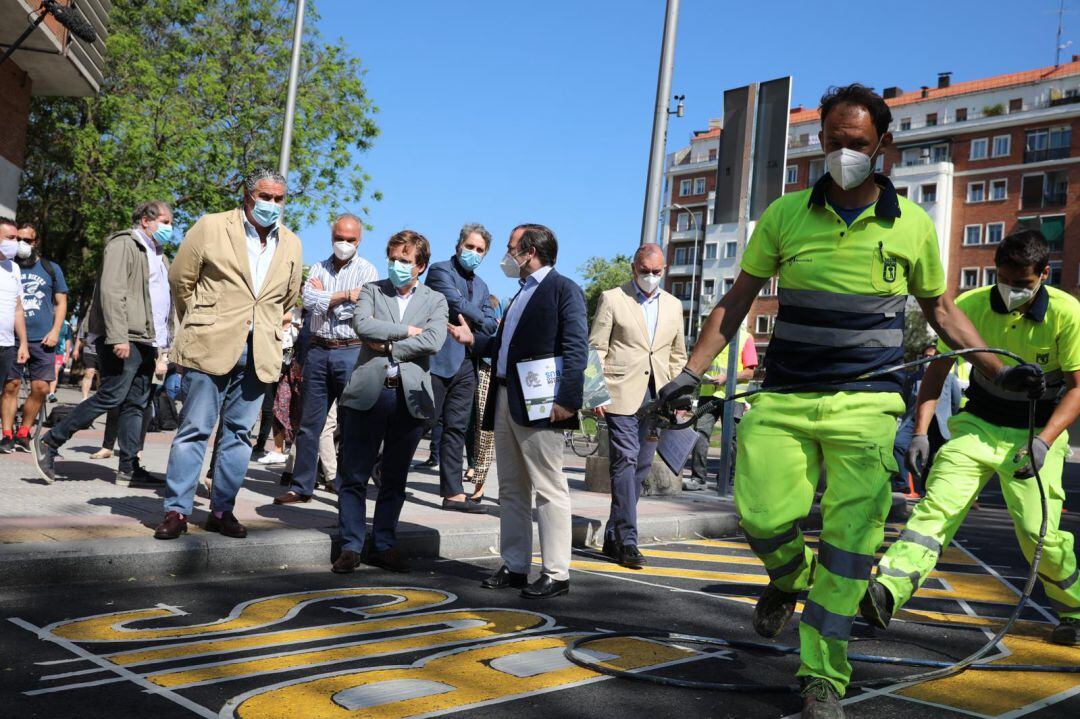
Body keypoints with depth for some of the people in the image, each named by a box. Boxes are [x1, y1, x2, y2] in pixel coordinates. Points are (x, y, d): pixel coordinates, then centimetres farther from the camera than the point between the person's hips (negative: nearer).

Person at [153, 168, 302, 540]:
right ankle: (176, 510, 5)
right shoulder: (211, 227, -1)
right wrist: (199, 324, 11)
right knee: (194, 429, -1)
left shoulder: (291, 245, 10)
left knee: (239, 433, 7)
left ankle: (222, 510, 16)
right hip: (210, 346, -4)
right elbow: (180, 278, 5)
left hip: (259, 354, 4)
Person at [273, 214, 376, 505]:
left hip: (351, 352, -3)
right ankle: (301, 487, 15)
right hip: (318, 351, 4)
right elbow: (309, 300, -5)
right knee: (309, 424, 7)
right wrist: (345, 295, -9)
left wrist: (325, 298, -4)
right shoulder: (318, 268, 12)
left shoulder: (367, 270, 2)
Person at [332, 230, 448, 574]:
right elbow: (362, 325, -9)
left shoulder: (435, 300, 9)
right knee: (354, 475, 0)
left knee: (395, 478, 9)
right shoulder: (371, 290, 11)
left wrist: (386, 345, -9)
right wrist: (406, 330, -7)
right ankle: (351, 546, 9)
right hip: (368, 392, 0)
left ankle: (384, 546, 18)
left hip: (410, 396, 1)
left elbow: (433, 341, -9)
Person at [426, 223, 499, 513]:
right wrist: (482, 319, -1)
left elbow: (491, 325, 10)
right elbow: (458, 304, -15)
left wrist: (472, 328, -7)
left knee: (457, 429, 7)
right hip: (439, 360, -7)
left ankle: (453, 493, 10)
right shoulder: (440, 271, -2)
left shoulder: (480, 285, 20)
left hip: (467, 363, 7)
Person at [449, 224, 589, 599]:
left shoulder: (563, 289, -5)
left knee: (549, 490, -4)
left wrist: (567, 399, -22)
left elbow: (576, 349, -14)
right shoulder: (521, 294, 22)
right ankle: (514, 567, 20)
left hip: (538, 406, -9)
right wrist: (473, 341, 15)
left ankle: (555, 574, 2)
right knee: (511, 490, 12)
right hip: (505, 401, 9)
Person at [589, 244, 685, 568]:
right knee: (625, 461, -12)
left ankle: (613, 537, 16)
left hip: (657, 397, 5)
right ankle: (627, 540, -9)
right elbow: (596, 349, 0)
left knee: (641, 467, 6)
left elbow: (678, 355, 21)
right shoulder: (612, 299, 4)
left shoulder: (673, 306, 17)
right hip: (622, 394, -5)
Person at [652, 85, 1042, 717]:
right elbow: (738, 299, 9)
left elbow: (939, 309, 19)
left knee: (850, 536, -5)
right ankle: (792, 578, 24)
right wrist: (693, 372, 0)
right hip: (783, 398, 1)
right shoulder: (784, 215, 5)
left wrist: (999, 369, 10)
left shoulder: (913, 225, 5)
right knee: (762, 518, -13)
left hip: (866, 402, 0)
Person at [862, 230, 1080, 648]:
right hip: (978, 425, 2)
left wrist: (1043, 443, -21)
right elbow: (938, 370, 0)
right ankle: (888, 590, -30)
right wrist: (921, 432, -8)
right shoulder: (970, 306, -9)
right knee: (937, 506, -17)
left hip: (1037, 432, -2)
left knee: (1038, 532, -11)